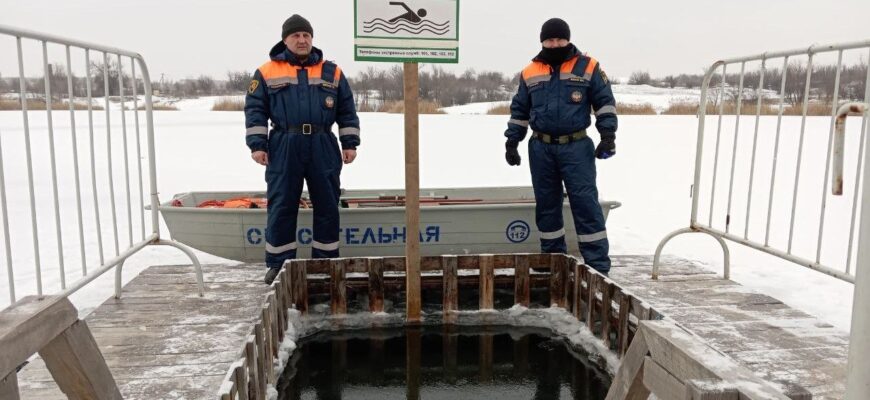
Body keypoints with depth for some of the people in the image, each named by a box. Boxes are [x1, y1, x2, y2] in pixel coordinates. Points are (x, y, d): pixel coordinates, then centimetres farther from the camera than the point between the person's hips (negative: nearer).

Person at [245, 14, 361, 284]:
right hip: (284, 148, -1)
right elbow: (255, 110, 4)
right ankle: (279, 263, 13)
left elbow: (347, 112, 12)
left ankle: (326, 260, 19)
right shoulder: (267, 73, 5)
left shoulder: (332, 72, 10)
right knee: (281, 207, 2)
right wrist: (257, 145, -4)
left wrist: (349, 143, 5)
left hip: (324, 148, 2)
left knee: (327, 206, 6)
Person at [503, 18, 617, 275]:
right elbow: (519, 111, 15)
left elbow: (605, 102, 4)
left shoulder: (587, 67, 1)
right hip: (541, 149, 4)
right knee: (546, 204, 9)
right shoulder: (530, 73, 9)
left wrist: (608, 136, -5)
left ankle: (597, 265, -3)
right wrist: (511, 142, 11)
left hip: (576, 148, -3)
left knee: (585, 203, -7)